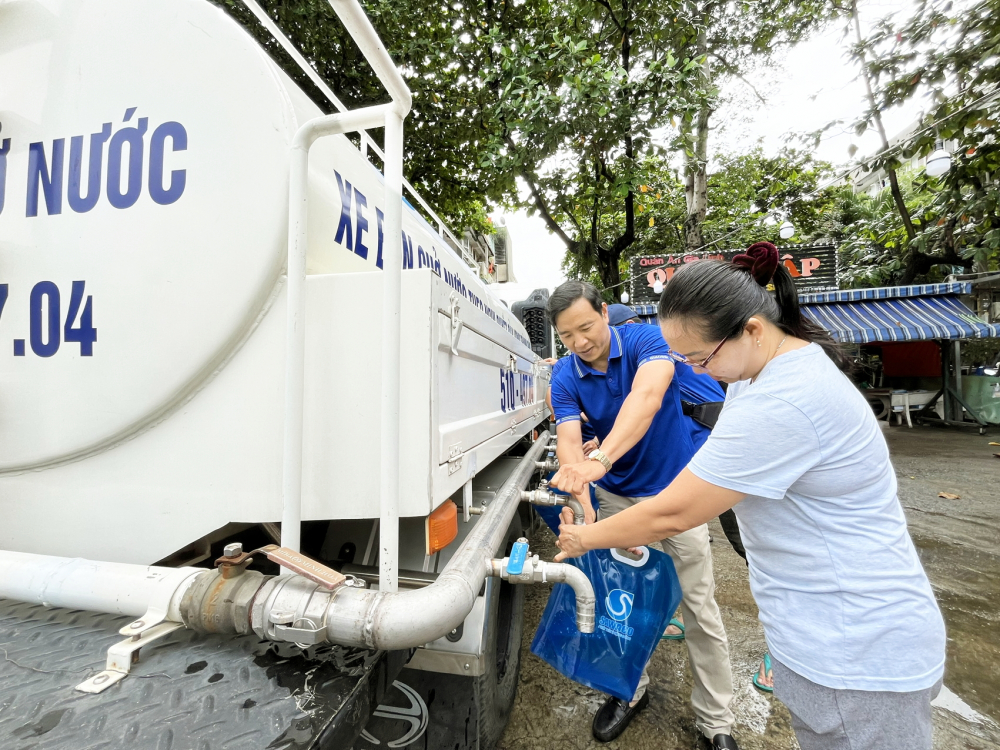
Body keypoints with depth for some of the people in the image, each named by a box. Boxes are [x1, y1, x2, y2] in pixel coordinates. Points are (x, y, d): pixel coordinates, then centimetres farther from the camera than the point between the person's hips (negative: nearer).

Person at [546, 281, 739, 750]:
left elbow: (646, 397, -40)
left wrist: (601, 458, -55)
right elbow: (568, 441, -24)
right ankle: (632, 690, 39)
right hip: (618, 498, 3)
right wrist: (581, 500, -43)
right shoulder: (565, 381, -11)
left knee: (700, 609, 7)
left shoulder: (645, 341, -19)